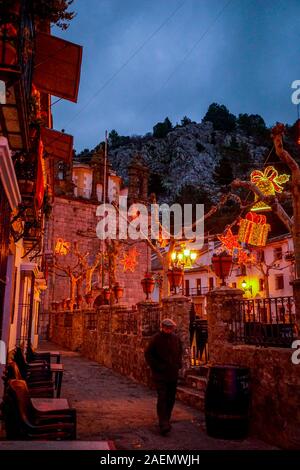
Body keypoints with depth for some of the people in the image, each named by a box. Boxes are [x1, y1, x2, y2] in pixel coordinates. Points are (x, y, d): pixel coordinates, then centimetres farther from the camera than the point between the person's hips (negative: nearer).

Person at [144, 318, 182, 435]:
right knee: (162, 398, -11)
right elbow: (148, 354, -5)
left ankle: (165, 420, 26)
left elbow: (180, 352, 24)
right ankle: (163, 425, -11)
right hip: (160, 374, -6)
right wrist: (157, 366, -12)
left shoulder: (176, 338, 6)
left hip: (173, 374, 6)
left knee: (171, 399, 11)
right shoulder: (156, 339, -10)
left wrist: (179, 363, 11)